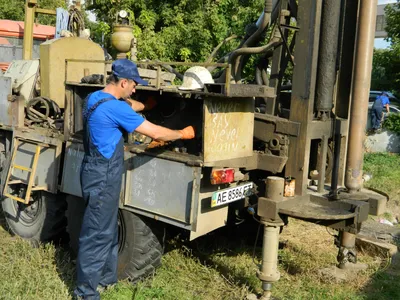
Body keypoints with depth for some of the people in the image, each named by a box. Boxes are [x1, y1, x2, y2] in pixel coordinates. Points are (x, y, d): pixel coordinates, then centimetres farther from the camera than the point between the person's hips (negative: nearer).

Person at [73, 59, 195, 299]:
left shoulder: (95, 98, 7)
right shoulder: (114, 107, -22)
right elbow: (155, 133, -18)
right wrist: (183, 134, -3)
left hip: (100, 173, 10)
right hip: (103, 177, -10)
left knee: (108, 230, 19)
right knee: (96, 233, 1)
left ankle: (106, 278, 33)